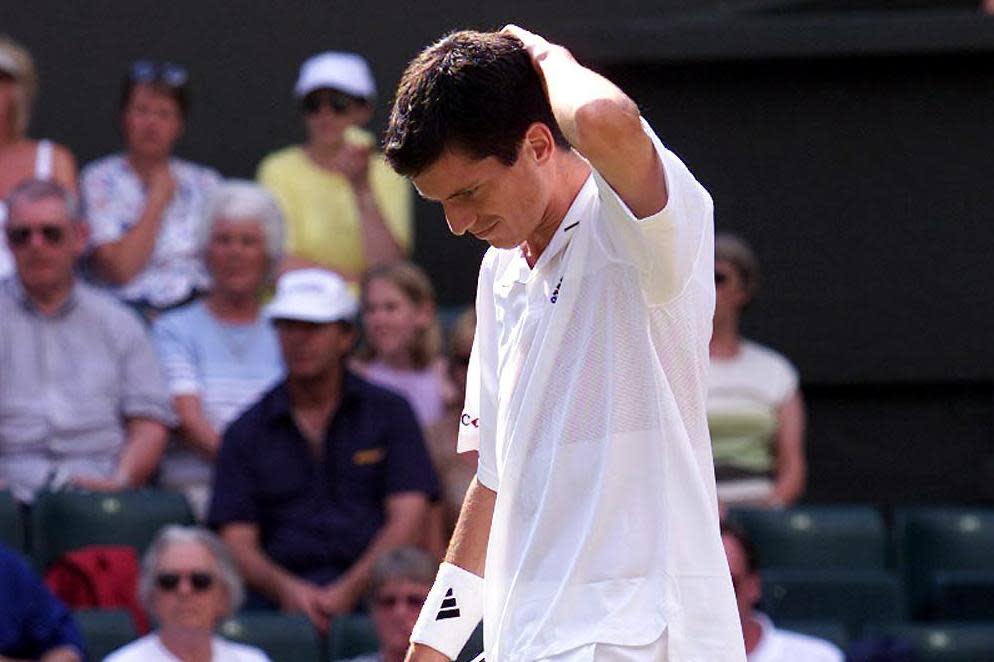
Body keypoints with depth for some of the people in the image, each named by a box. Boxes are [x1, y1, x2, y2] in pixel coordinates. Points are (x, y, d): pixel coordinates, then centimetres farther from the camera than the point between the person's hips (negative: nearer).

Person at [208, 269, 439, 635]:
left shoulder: (390, 412, 14)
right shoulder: (247, 432, 17)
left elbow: (407, 520, 3)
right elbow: (238, 544, 8)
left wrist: (349, 591, -12)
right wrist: (286, 589, -14)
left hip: (369, 592, -1)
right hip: (281, 602, 1)